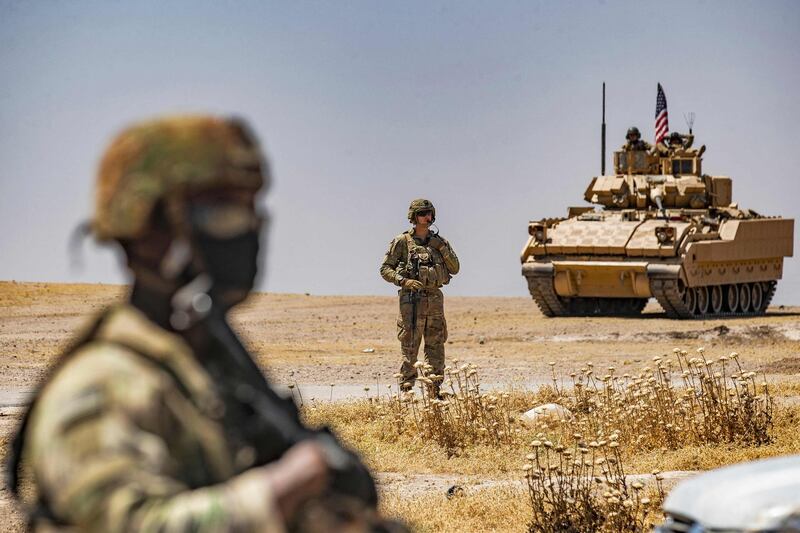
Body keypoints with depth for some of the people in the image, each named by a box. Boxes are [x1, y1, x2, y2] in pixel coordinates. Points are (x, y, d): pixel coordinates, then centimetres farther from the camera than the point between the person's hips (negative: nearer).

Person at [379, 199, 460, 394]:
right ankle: (406, 391, -5)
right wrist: (404, 281, -17)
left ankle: (435, 391, 13)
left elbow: (454, 269, 9)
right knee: (409, 348, -6)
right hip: (412, 300, -5)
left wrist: (443, 249, -4)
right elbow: (385, 269, -2)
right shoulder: (402, 242, -2)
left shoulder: (438, 241, 11)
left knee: (436, 348, 7)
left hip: (435, 299, 5)